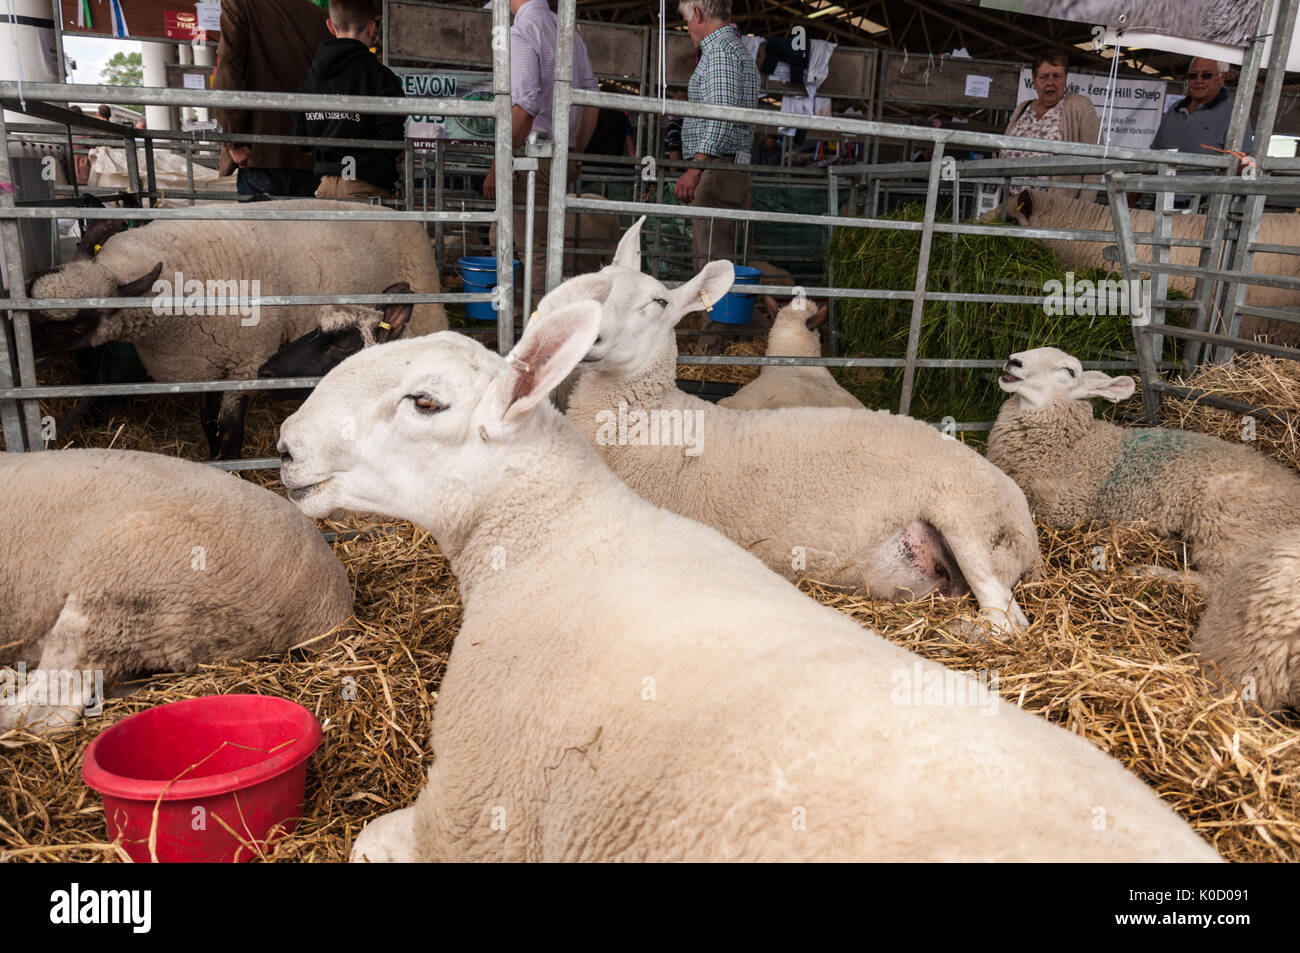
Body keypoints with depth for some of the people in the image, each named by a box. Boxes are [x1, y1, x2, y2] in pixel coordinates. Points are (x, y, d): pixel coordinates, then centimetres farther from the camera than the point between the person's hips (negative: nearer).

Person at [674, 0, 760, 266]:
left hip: (717, 167, -11)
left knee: (713, 263, -14)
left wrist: (695, 169, -30)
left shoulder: (720, 50, -8)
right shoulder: (739, 49, 25)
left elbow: (723, 115, -22)